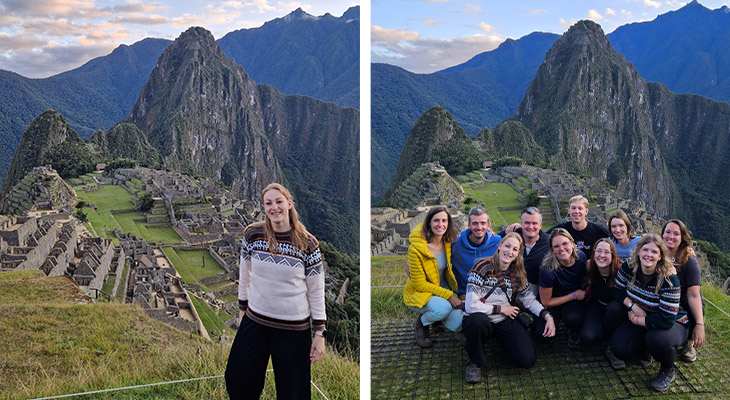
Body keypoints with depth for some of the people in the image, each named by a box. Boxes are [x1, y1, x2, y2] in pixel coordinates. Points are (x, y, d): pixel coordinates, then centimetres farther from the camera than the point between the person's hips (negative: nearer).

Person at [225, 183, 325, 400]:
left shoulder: (308, 244, -10)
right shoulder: (252, 234, -5)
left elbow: (316, 291, -4)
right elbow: (245, 275, 10)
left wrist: (319, 333, -4)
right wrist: (242, 309, 15)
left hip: (294, 328, -2)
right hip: (255, 321, 3)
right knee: (237, 380, 11)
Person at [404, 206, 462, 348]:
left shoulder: (447, 242, -6)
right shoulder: (416, 248, -24)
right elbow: (419, 284, -21)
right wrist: (448, 296, -23)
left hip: (443, 288, 5)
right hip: (419, 293, -5)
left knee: (459, 324, -18)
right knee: (444, 308, -33)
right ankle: (421, 323, -3)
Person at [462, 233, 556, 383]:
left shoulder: (517, 273, 4)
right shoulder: (483, 267, -15)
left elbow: (530, 300, 12)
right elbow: (471, 305, -20)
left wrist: (548, 317, -5)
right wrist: (501, 309, -11)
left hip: (504, 321, 4)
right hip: (479, 320, -4)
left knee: (528, 360, -14)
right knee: (478, 320, -41)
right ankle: (475, 362, -11)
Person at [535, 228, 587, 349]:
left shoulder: (581, 257, -16)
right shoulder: (547, 270, -29)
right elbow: (546, 302, -17)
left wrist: (585, 292, -11)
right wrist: (574, 295, -13)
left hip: (575, 299, 3)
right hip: (553, 302, -3)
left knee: (573, 318, -32)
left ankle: (573, 332, 6)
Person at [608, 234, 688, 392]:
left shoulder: (669, 278, -28)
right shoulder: (629, 268, -13)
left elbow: (667, 319, -31)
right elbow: (618, 290, 2)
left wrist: (637, 320, -22)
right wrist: (633, 306, -17)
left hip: (672, 323, -4)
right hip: (641, 317, 5)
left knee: (657, 338, -38)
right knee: (619, 350, -16)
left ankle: (668, 370, -4)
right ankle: (645, 349, 19)